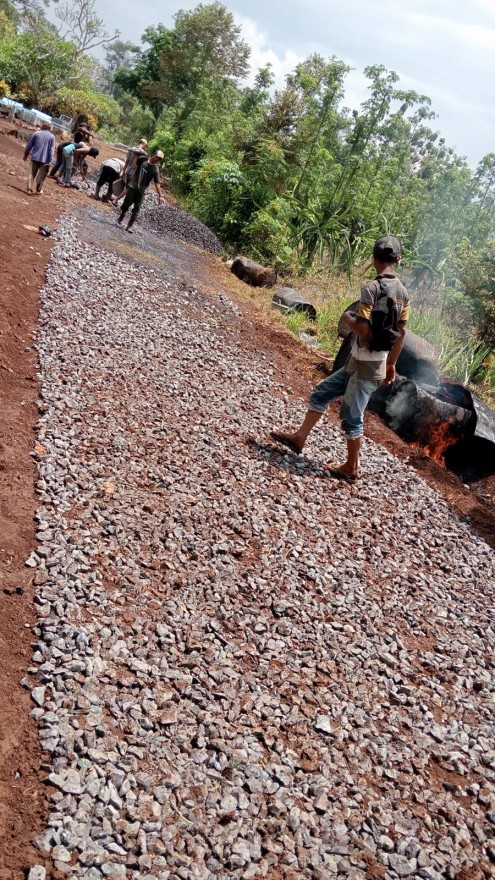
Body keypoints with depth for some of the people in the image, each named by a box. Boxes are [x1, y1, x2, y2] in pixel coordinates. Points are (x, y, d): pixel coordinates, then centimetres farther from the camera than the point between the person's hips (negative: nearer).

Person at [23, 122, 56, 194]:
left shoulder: (36, 133, 5)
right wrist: (50, 162, -7)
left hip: (35, 158, 1)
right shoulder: (52, 136, 0)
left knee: (32, 174, 9)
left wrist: (26, 155, 19)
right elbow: (51, 150, -7)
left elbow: (29, 145, 8)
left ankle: (29, 189, 1)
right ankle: (39, 190, 17)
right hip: (45, 159, -1)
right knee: (41, 175, 11)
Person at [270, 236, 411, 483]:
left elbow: (364, 329, -25)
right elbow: (401, 333, 10)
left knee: (352, 416, 5)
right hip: (359, 363, 8)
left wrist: (348, 318, -4)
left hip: (365, 367, -8)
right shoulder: (403, 293, 6)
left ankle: (351, 468, 17)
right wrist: (391, 364, 19)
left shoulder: (371, 288, -18)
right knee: (320, 394, 17)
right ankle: (299, 437, 28)